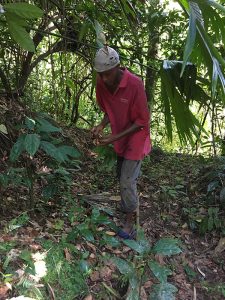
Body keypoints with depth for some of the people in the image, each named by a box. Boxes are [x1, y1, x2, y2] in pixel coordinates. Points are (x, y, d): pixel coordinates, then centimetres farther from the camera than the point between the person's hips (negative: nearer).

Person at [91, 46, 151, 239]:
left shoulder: (135, 84, -29)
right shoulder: (101, 84, -11)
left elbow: (142, 121, -22)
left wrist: (114, 138, -28)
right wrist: (102, 126, -16)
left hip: (135, 138, -6)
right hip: (119, 138, 6)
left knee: (127, 182, -6)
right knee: (122, 177, 20)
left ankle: (130, 221, 15)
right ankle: (127, 211, 43)